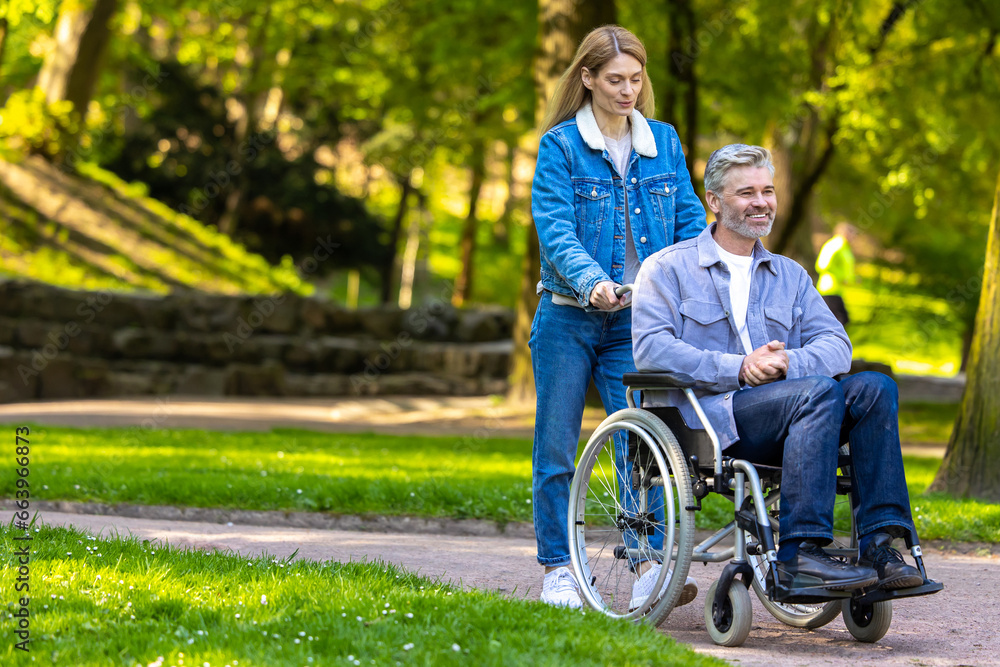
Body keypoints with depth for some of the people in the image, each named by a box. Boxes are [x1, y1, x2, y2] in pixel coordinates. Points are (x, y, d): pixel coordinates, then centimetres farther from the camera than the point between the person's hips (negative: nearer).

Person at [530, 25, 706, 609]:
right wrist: (591, 280, -30)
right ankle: (559, 570, 14)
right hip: (569, 318, -2)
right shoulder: (560, 145, -4)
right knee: (557, 448, 4)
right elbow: (554, 226, -13)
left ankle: (650, 567, -6)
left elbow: (690, 219, 7)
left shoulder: (664, 142, 8)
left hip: (637, 321, 2)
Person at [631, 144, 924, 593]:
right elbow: (650, 349, -7)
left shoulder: (789, 275, 24)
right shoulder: (667, 268, 9)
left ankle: (880, 545, -26)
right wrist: (737, 368, -18)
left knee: (875, 388, -21)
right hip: (705, 414, -5)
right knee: (818, 391, -31)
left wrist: (788, 362, -14)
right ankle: (798, 553, -35)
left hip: (786, 421, 5)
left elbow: (837, 345, 9)